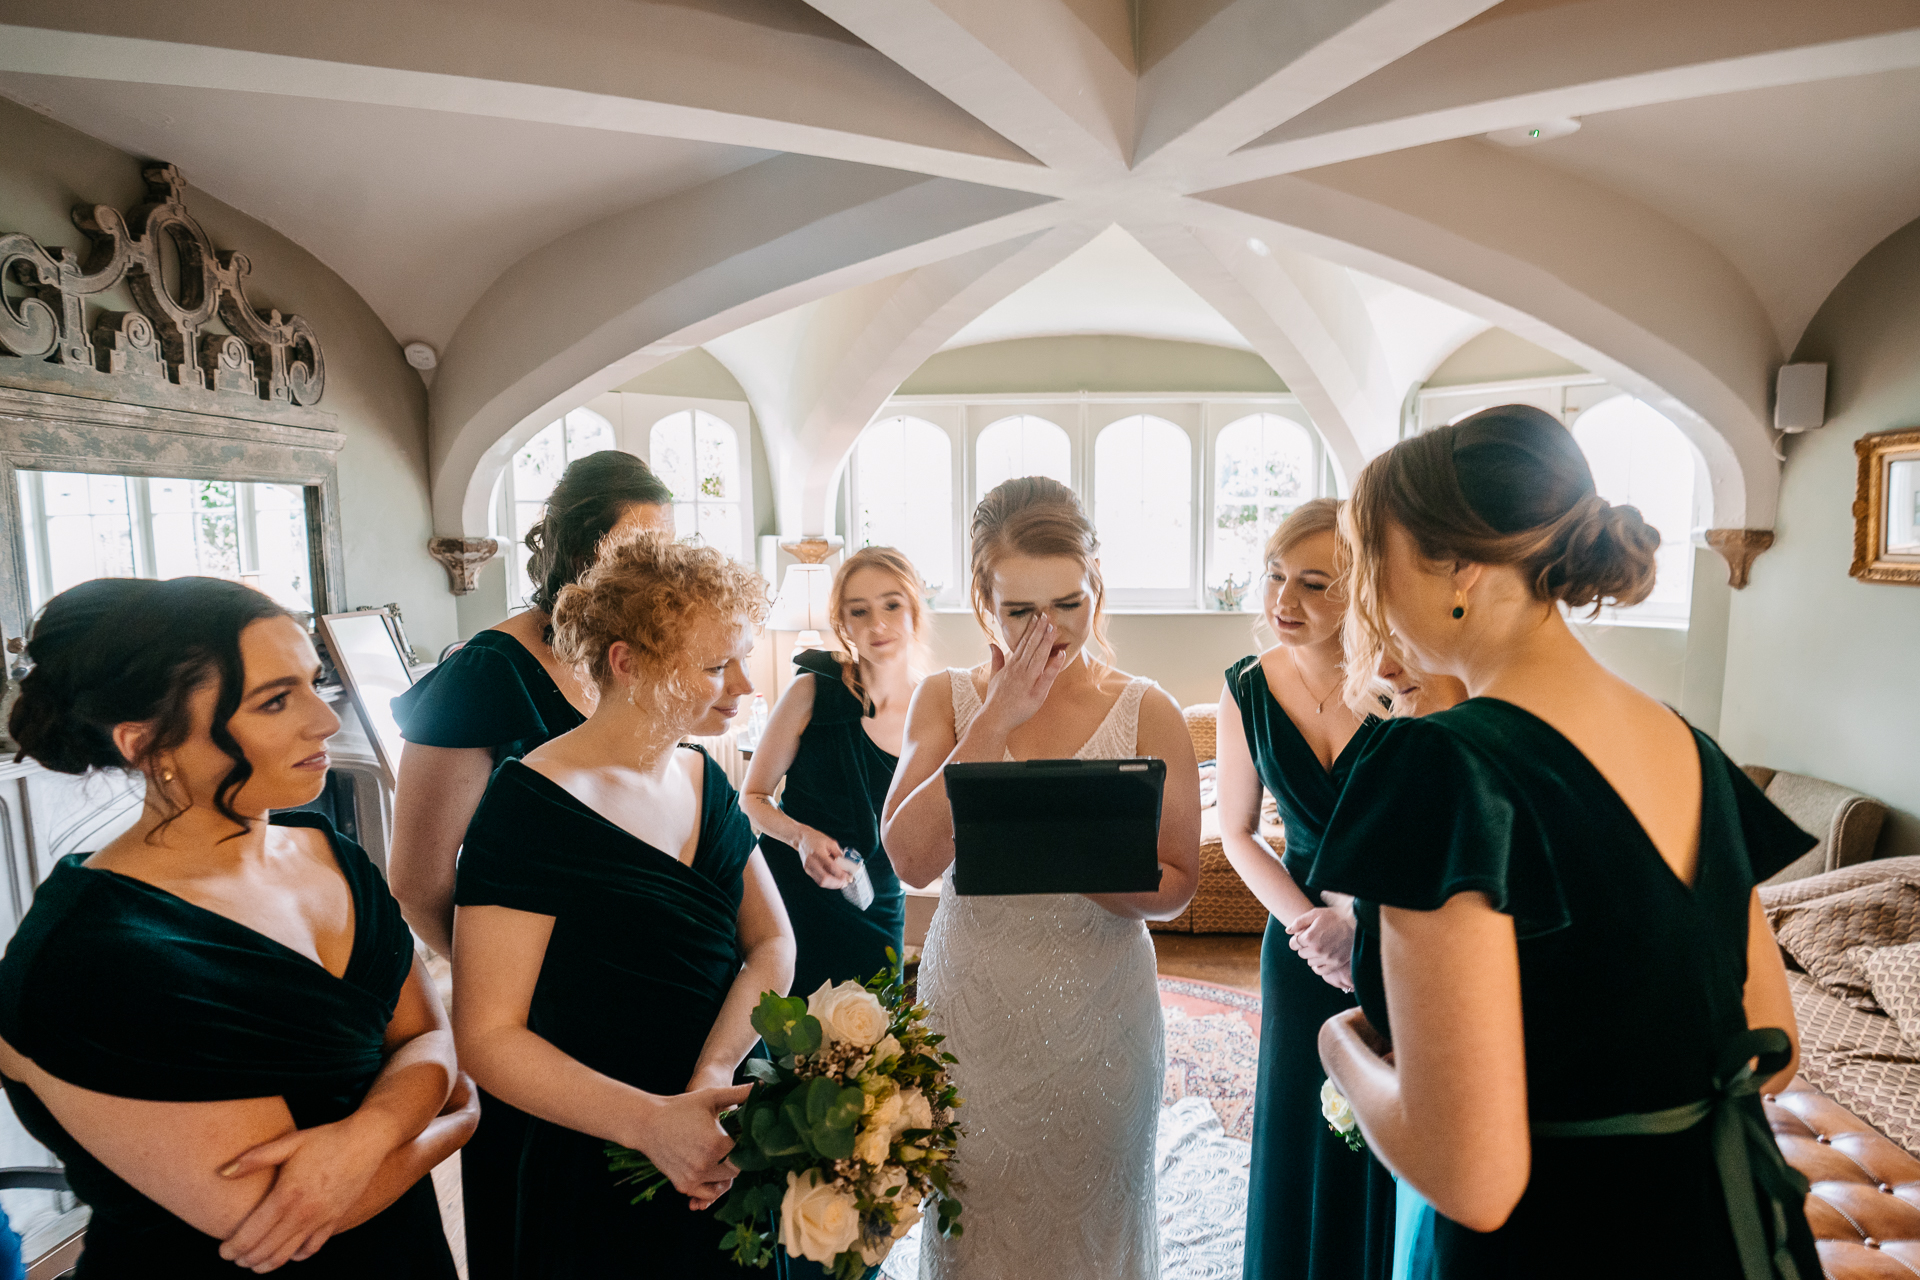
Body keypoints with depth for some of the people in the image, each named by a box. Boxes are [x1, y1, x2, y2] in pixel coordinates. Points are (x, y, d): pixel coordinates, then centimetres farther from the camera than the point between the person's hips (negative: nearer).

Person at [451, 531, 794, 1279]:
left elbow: (772, 944, -1)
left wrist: (712, 1077, -17)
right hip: (600, 1181, -6)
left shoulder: (705, 781, 2)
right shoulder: (533, 804, -18)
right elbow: (487, 1035, -19)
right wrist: (651, 1121, -29)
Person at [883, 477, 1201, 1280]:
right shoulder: (945, 701, -4)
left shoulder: (1147, 713, -7)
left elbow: (1174, 886, -6)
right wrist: (998, 717, -19)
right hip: (969, 1011, 1)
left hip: (1097, 1018, 0)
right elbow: (911, 857, -16)